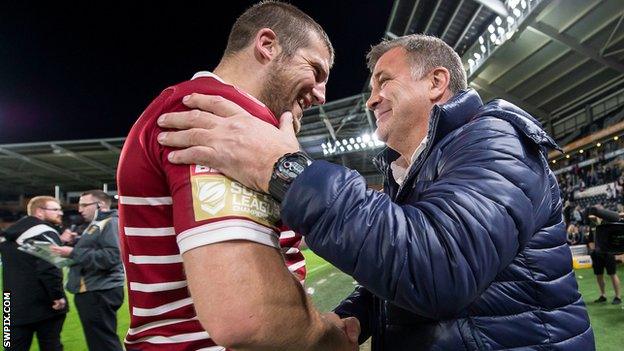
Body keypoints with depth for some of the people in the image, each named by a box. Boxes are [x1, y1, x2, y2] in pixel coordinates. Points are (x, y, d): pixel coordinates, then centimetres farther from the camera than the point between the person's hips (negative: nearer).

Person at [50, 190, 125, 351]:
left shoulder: (111, 223, -13)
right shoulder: (95, 224, 20)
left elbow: (110, 256, -25)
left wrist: (73, 253, -21)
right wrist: (74, 242, 10)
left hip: (100, 293, -11)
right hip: (90, 292, 11)